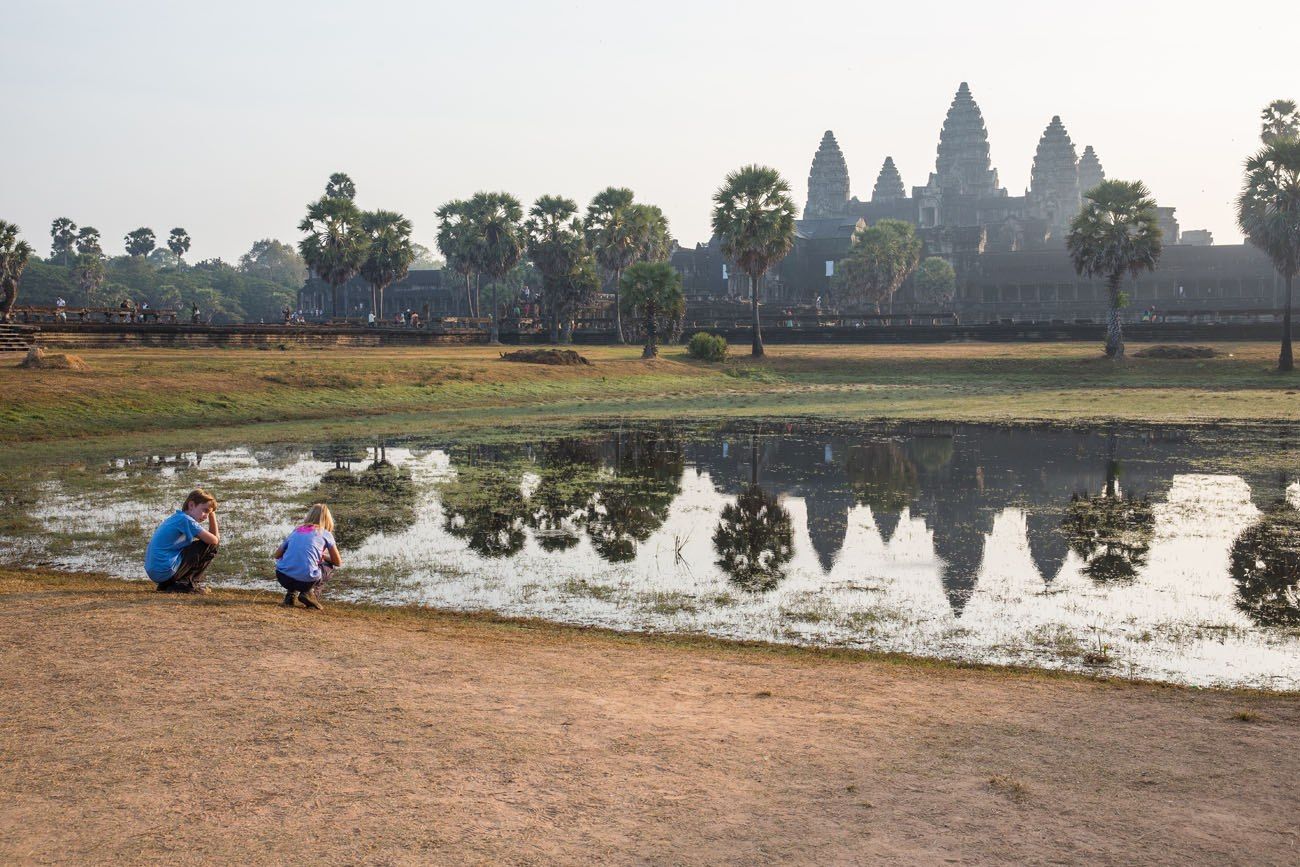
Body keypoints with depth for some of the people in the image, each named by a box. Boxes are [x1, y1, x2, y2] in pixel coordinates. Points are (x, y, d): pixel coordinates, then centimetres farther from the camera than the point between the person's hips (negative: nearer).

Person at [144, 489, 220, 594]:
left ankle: (166, 585, 18)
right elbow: (215, 540, -11)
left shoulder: (177, 517, 19)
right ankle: (187, 583, 1)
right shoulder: (186, 519, -10)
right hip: (166, 571, -9)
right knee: (210, 546, -5)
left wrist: (212, 514, 13)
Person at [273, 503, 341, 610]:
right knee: (330, 566, 26)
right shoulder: (326, 534, 10)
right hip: (306, 580, -4)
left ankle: (290, 595, 14)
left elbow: (277, 555, 23)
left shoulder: (296, 530, 19)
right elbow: (338, 562, 16)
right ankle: (311, 592, 3)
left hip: (282, 577, 4)